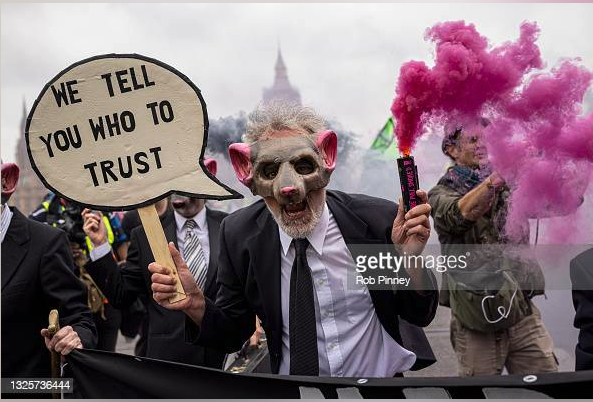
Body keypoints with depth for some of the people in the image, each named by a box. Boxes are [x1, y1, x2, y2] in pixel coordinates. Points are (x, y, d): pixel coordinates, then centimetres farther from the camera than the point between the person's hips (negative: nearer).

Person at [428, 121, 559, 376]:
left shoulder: (509, 188, 12)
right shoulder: (442, 194, -1)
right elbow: (461, 213, -24)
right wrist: (499, 176, -41)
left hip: (523, 311, 4)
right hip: (477, 317, -4)